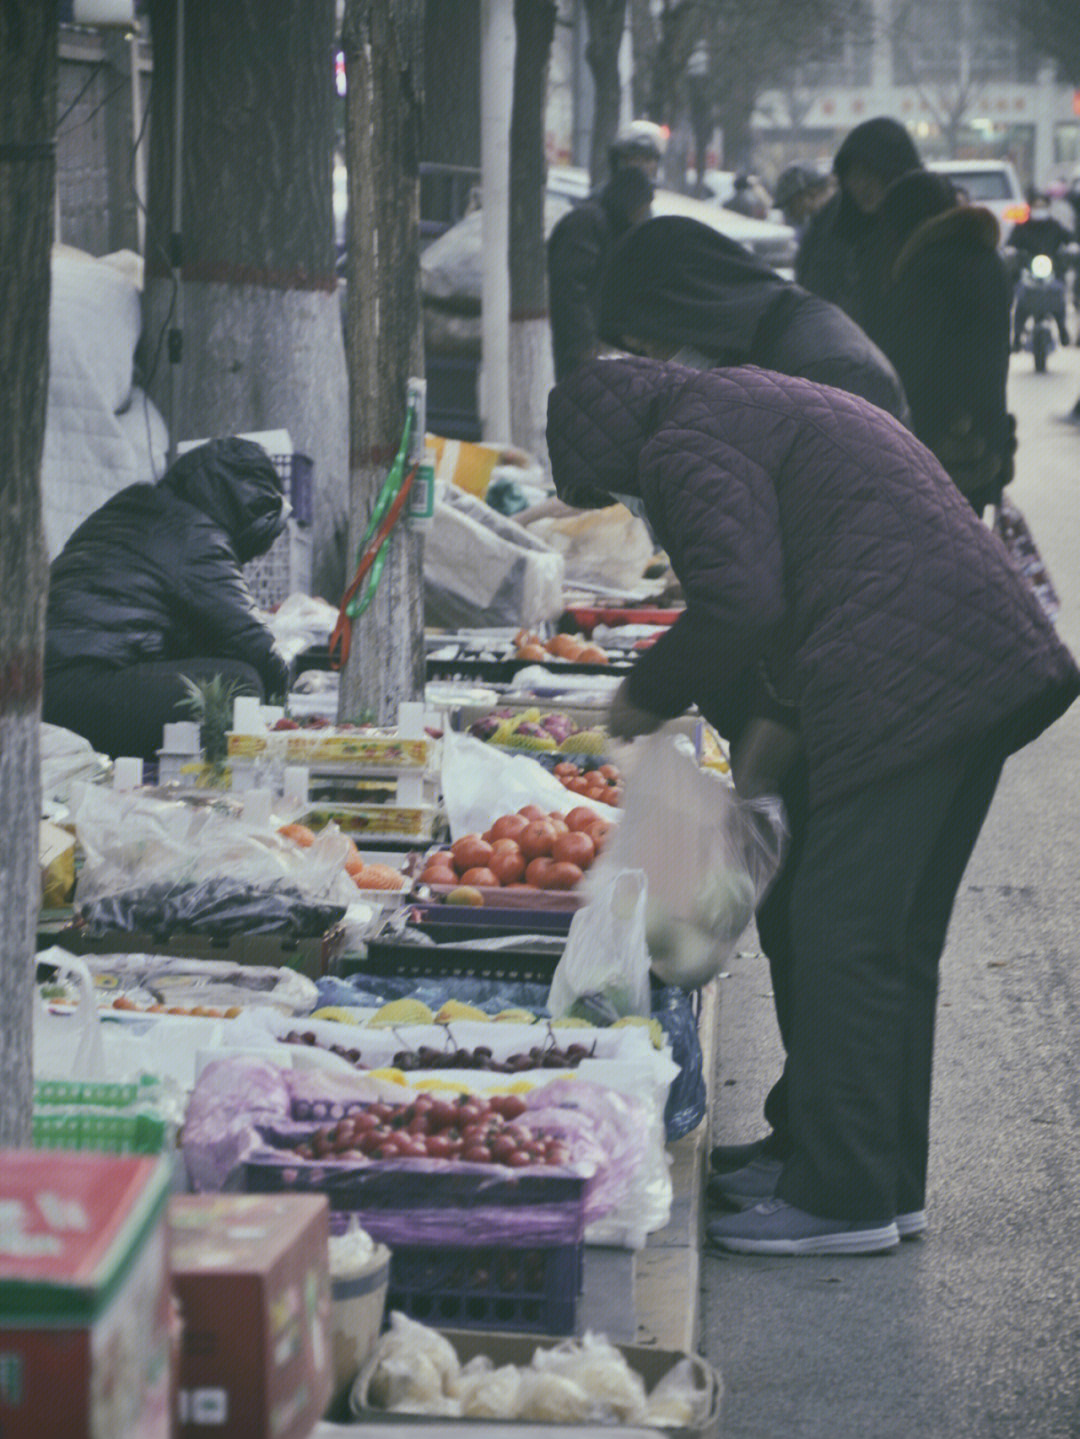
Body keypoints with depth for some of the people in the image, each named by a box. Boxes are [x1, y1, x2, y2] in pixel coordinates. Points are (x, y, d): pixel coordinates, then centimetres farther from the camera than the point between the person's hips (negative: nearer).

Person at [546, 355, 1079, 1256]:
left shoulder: (685, 445, -4)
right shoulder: (759, 406, 28)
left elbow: (739, 601, -17)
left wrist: (648, 696, -3)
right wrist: (785, 721, 22)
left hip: (903, 690, -10)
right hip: (988, 668, 10)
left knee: (838, 938, -5)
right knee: (898, 939, 16)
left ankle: (844, 1199, 0)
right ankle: (888, 1178, 24)